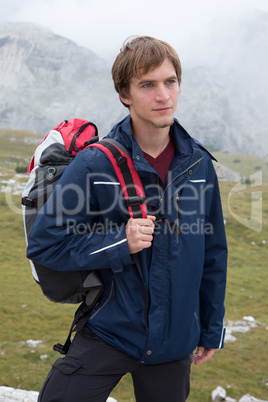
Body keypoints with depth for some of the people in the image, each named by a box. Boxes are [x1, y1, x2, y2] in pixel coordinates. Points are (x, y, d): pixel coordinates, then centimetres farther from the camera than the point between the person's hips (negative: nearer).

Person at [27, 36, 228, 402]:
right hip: (107, 334, -3)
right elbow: (43, 244, -11)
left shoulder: (199, 163, -1)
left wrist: (212, 328, 11)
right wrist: (119, 244, -22)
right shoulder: (95, 163, -13)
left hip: (174, 343, 4)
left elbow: (213, 253, 7)